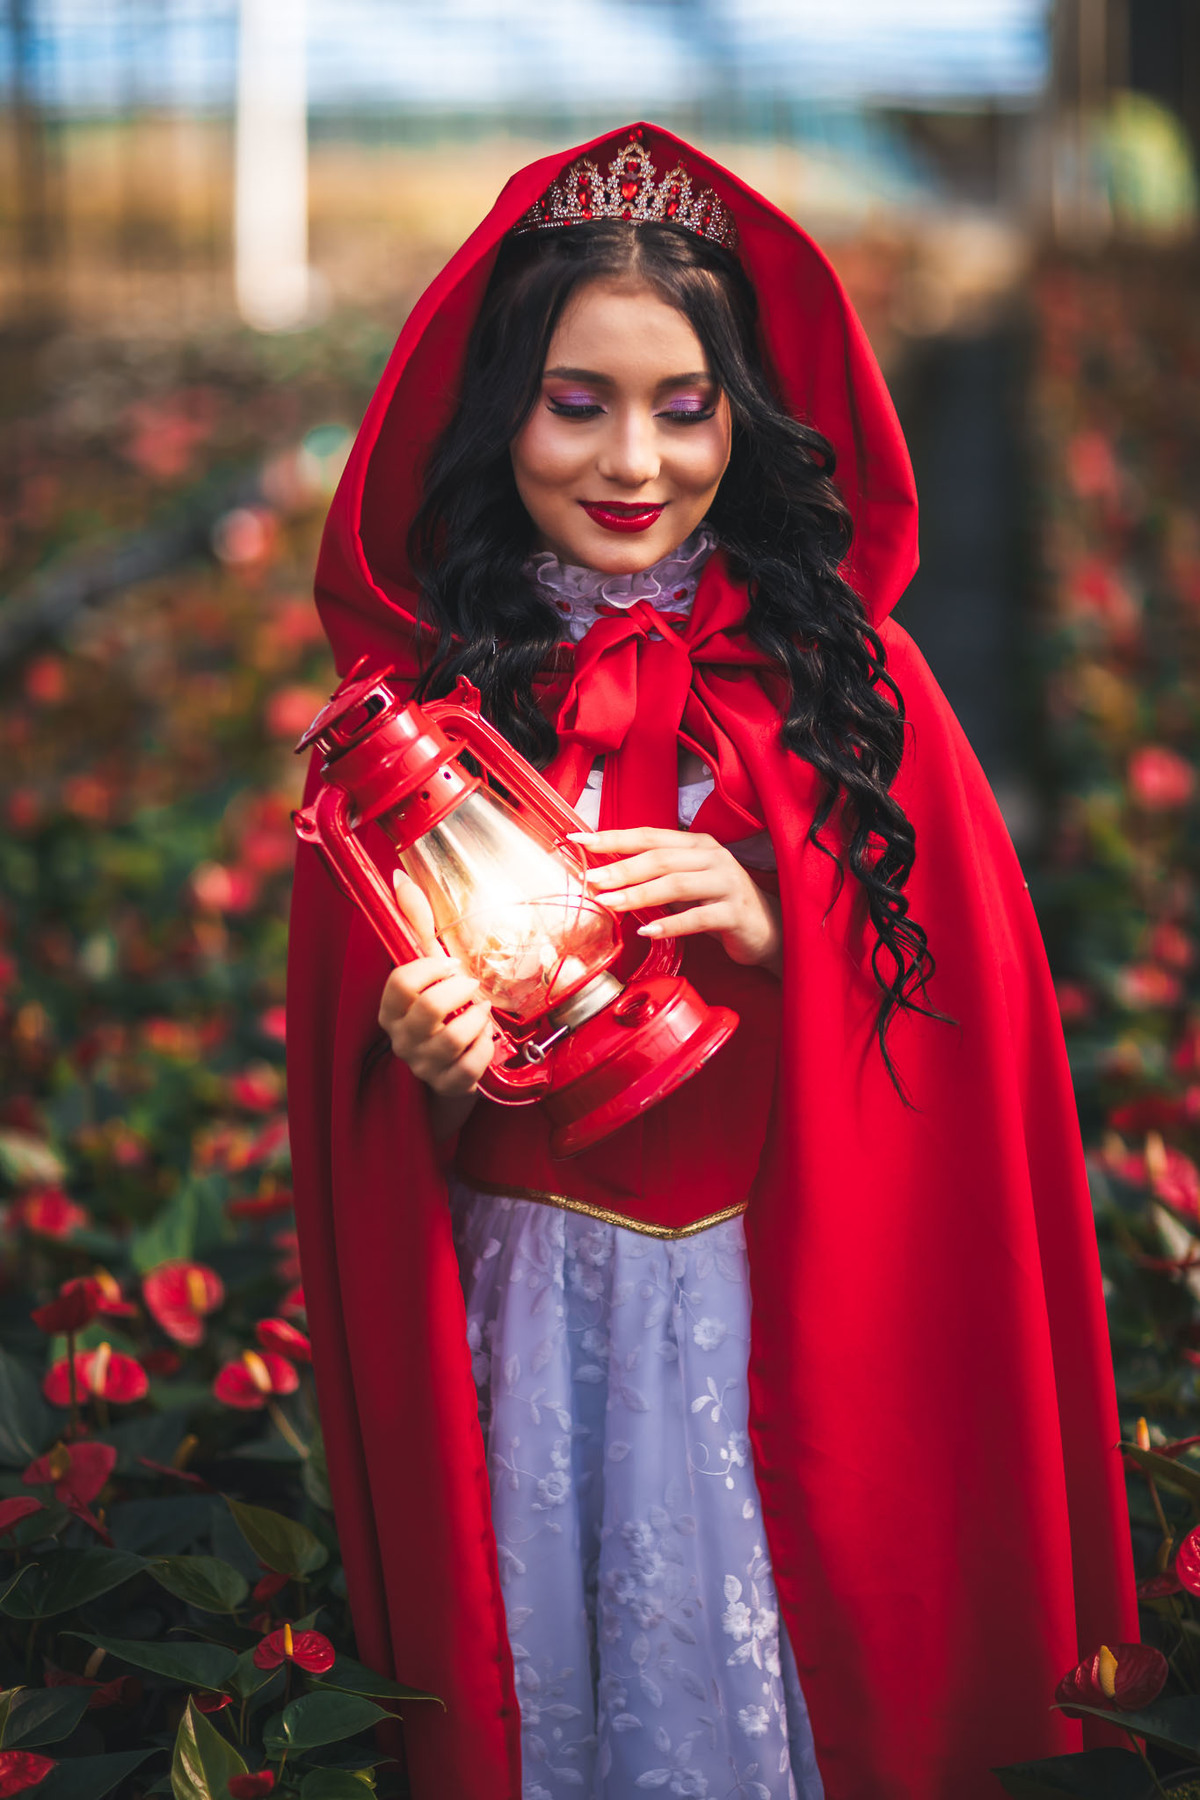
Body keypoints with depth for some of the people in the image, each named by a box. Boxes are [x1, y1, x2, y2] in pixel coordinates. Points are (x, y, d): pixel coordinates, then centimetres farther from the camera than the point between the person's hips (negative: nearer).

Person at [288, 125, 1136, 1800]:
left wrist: (776, 935, -18)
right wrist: (422, 1055, -17)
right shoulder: (418, 690, -1)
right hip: (511, 1297, 1)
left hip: (782, 1291, 0)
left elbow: (960, 1012, -2)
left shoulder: (842, 673, -2)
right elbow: (352, 1043, 4)